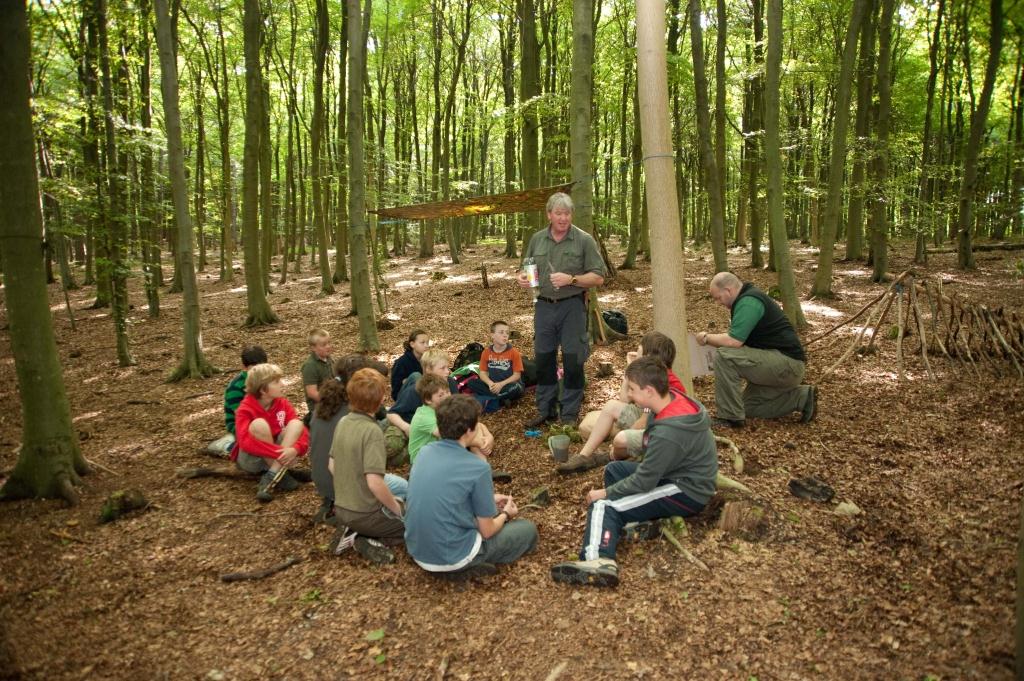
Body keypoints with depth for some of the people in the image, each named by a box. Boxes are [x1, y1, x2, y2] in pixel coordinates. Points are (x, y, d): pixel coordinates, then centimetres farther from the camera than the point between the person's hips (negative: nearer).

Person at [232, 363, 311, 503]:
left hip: (278, 456, 4)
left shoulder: (283, 403, -5)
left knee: (296, 423, -21)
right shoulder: (246, 409, -18)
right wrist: (280, 452, -38)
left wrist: (294, 449, -34)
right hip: (251, 459, -4)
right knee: (259, 424, -30)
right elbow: (245, 442, -32)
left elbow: (302, 431, -12)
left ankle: (270, 478, -29)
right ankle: (283, 474, -22)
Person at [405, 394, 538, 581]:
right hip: (453, 557, -7)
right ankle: (463, 568, 3)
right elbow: (487, 531, -10)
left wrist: (488, 499, 20)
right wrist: (506, 514, 11)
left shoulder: (425, 452, -1)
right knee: (528, 530, 12)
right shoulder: (477, 467, -20)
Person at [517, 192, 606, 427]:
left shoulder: (584, 240, -4)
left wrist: (571, 279, -20)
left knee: (572, 361, 0)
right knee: (543, 358, 10)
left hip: (572, 306, -4)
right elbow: (527, 268, 19)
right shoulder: (537, 239, 8)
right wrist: (522, 277, -4)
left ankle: (570, 415, 14)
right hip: (544, 305, 4)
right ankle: (545, 410, 25)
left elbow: (598, 277, -6)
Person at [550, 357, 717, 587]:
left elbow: (644, 482, -21)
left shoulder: (668, 433, -29)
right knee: (614, 469, 16)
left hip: (687, 493, -10)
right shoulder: (676, 399, -3)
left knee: (604, 506, -17)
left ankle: (596, 561, -38)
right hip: (682, 474, 10)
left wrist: (604, 493, -8)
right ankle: (636, 521, 0)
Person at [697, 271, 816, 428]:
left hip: (787, 363, -11)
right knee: (749, 407, 14)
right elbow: (739, 339, 20)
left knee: (724, 356, -24)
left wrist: (707, 337, -11)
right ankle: (802, 398, 15)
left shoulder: (748, 302, -19)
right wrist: (713, 338, 8)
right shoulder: (748, 298, 15)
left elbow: (734, 341, -27)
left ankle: (730, 417, -14)